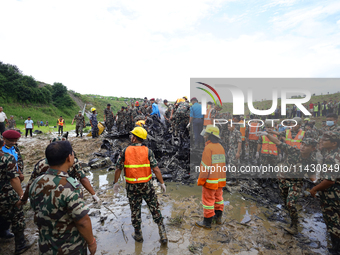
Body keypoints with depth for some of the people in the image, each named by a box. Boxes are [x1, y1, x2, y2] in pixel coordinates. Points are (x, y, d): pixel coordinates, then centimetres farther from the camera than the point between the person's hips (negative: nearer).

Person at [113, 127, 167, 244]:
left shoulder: (125, 151, -7)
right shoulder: (147, 151, -9)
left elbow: (118, 169, -2)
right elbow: (156, 169, -11)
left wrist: (115, 182, 12)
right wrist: (162, 183, 0)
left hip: (132, 187, 1)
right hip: (147, 185, 0)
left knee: (135, 211, 18)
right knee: (155, 209, 12)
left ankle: (138, 235, 33)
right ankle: (163, 235, 17)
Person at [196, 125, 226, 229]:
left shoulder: (208, 148, -19)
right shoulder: (221, 147, 7)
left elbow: (205, 167, -20)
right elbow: (223, 164, 13)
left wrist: (201, 180, -11)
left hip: (210, 181, -8)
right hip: (220, 180, 8)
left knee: (208, 200, 3)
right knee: (218, 198, 21)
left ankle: (207, 222, 14)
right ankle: (218, 217, 35)